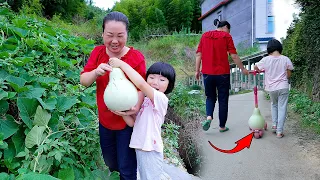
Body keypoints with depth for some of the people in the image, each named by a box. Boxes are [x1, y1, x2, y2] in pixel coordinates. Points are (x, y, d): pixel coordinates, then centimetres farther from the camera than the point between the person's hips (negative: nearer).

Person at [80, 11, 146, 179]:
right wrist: (96, 72, -31)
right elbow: (83, 81, -9)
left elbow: (141, 88, -13)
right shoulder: (98, 52, -5)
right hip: (105, 120, 5)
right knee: (110, 164, 24)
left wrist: (136, 106, -33)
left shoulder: (136, 57, -17)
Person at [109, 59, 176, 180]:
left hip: (150, 149, -8)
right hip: (141, 147, 8)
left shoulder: (161, 99, -17)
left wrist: (121, 64, -26)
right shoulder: (145, 100, 9)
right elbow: (133, 122, 7)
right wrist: (123, 113, -13)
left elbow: (141, 84, -32)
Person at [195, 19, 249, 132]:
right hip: (222, 73, -3)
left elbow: (199, 54, 5)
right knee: (223, 99, 10)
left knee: (210, 97, 19)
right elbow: (234, 56, -5)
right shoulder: (226, 36, -1)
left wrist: (197, 71, 8)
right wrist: (243, 69, 5)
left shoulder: (205, 35, 9)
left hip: (207, 73, 3)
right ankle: (222, 126, 17)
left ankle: (209, 116, -6)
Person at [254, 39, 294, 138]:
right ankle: (279, 131, 5)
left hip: (271, 88, 1)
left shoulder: (266, 60, -7)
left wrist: (261, 70, 29)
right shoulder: (286, 59, -6)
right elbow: (289, 74, 1)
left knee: (274, 105, 25)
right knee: (282, 108, 5)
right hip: (283, 87, -1)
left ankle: (274, 125, 21)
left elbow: (255, 67, 8)